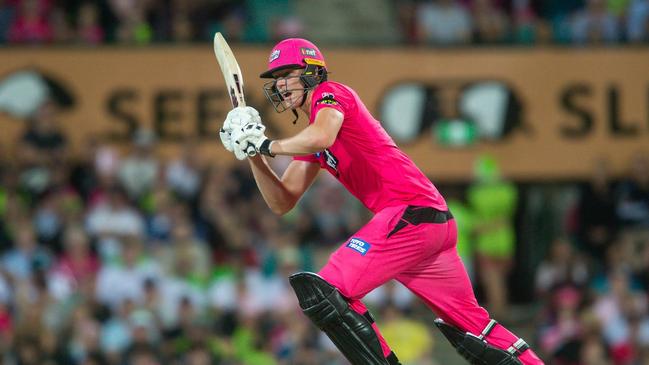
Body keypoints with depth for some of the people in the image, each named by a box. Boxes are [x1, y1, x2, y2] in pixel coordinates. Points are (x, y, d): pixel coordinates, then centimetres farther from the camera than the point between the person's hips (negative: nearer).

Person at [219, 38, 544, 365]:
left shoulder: (329, 93, -1)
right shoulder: (310, 144, 25)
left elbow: (321, 137, -24)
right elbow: (282, 203, 21)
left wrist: (268, 146, -10)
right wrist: (254, 155, 8)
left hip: (411, 213, -10)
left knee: (323, 292, -18)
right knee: (468, 323, 19)